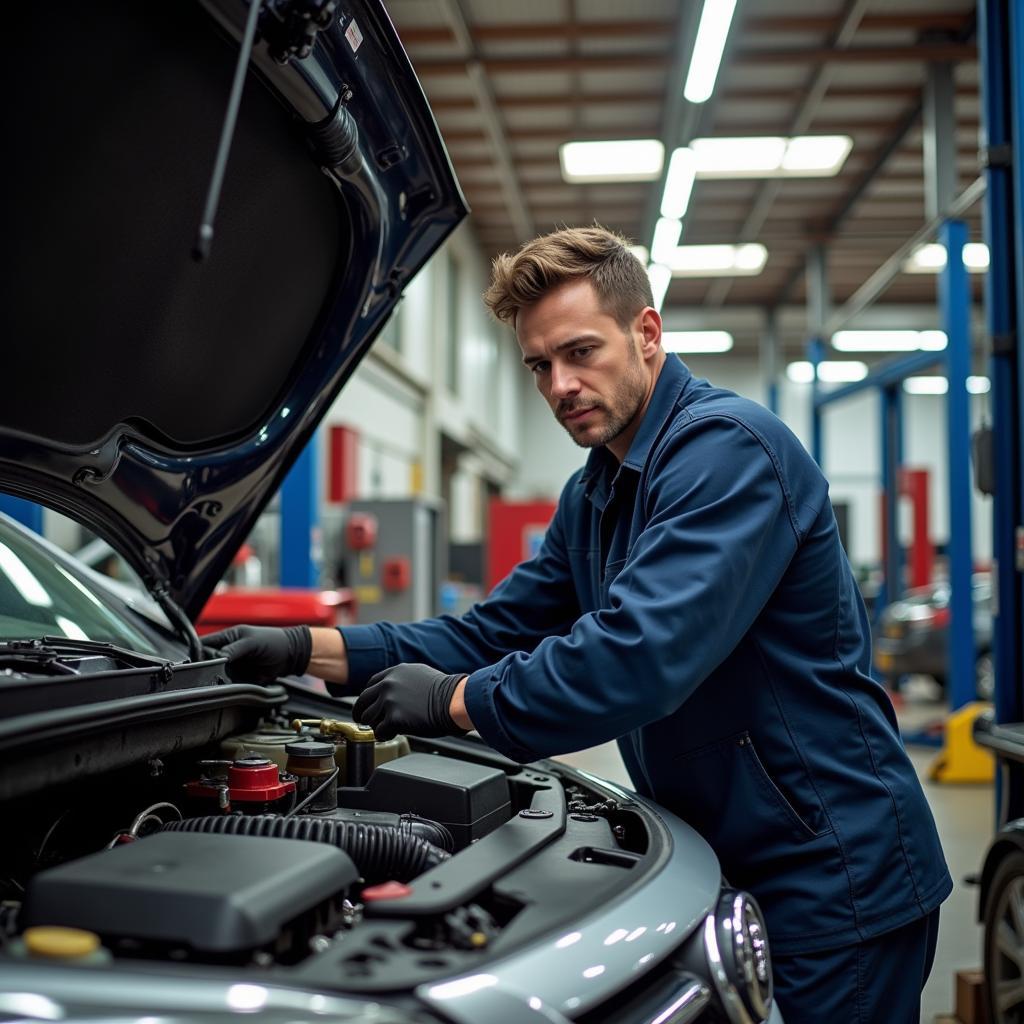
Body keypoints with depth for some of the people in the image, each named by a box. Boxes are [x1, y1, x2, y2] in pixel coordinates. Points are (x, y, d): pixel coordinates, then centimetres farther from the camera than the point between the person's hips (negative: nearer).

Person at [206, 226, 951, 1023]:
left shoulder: (729, 447, -20)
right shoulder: (595, 495, 11)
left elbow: (643, 655, -31)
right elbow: (491, 634, 10)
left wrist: (456, 701, -20)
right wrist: (311, 649, -1)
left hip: (835, 880, -8)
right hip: (730, 869, 9)